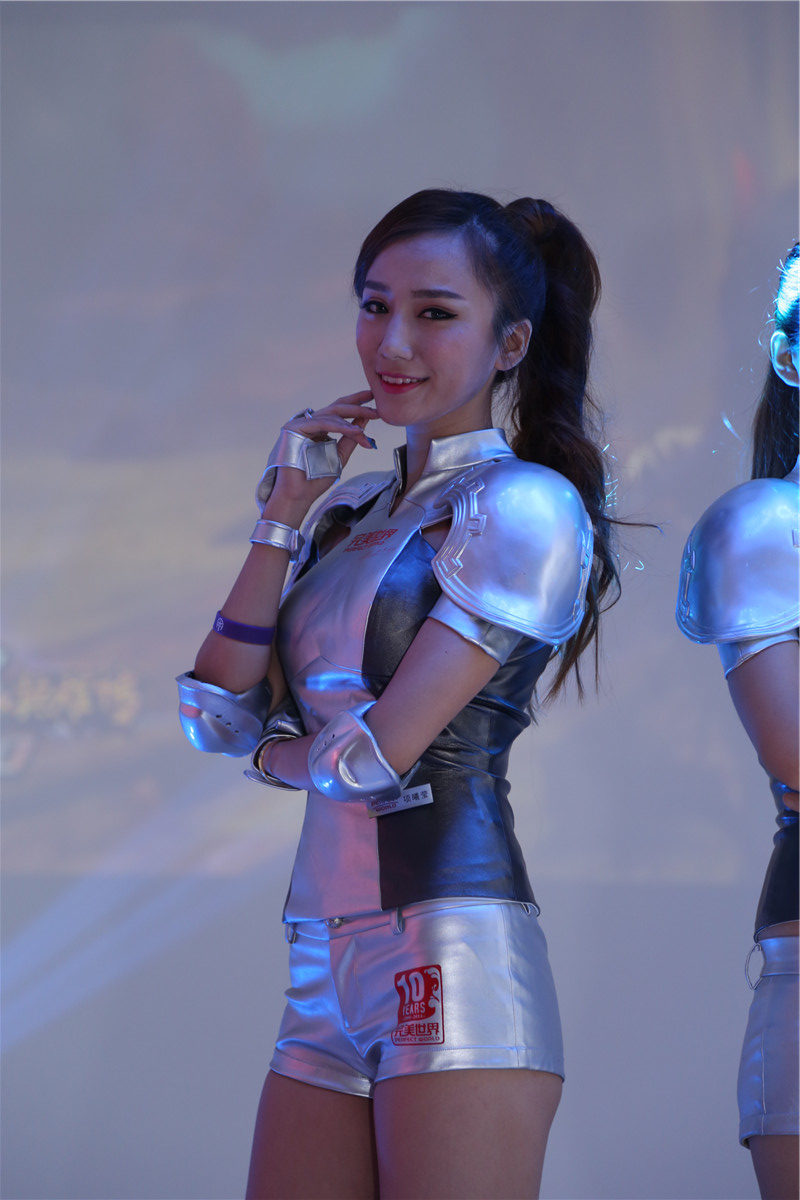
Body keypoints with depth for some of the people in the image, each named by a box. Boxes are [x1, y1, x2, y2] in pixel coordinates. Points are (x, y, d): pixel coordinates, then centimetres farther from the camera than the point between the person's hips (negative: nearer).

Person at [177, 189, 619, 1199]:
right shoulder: (347, 512, 18)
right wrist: (285, 513, 5)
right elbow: (215, 717, 9)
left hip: (453, 961, -7)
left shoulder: (523, 507, -5)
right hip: (325, 981, 7)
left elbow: (377, 755, -11)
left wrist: (275, 754, 9)